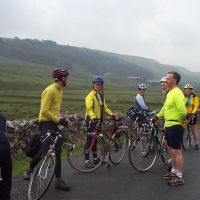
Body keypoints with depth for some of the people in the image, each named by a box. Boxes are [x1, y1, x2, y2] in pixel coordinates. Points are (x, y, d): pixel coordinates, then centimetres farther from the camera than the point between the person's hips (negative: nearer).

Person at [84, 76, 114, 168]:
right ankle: (87, 160, -2)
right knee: (90, 139, -6)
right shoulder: (90, 96, -12)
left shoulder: (101, 95, 15)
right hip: (91, 120, -8)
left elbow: (104, 107, 19)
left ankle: (95, 158, 27)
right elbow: (89, 109, -23)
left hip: (98, 119, 8)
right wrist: (93, 117, -39)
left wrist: (111, 114, 7)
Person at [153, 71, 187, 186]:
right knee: (171, 150, 18)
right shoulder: (170, 93, 13)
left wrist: (180, 120, -10)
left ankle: (180, 177, 5)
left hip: (175, 126, -10)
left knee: (176, 151, -3)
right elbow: (165, 107, 26)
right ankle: (174, 172, 31)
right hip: (169, 125, 10)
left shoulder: (177, 93, -19)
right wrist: (158, 116, 24)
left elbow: (183, 111, -26)